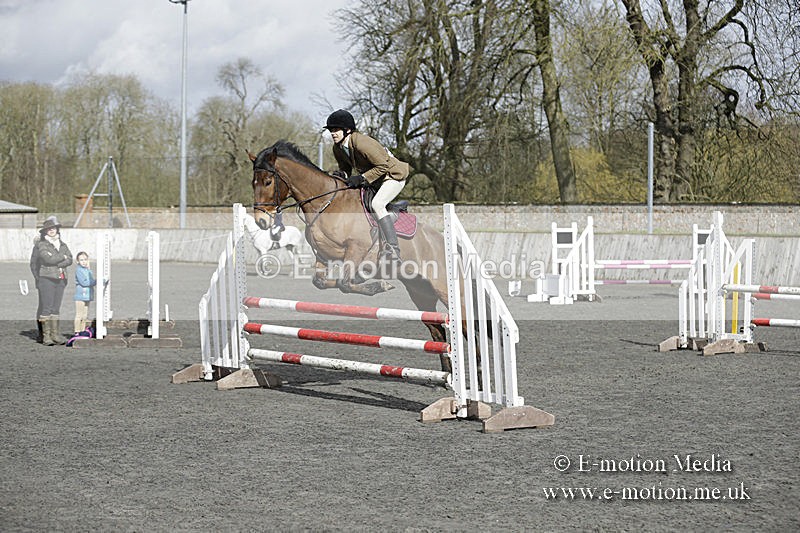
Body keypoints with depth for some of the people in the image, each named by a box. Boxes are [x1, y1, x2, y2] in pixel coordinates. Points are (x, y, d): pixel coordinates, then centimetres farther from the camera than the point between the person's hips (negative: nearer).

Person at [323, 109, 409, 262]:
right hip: (371, 179, 10)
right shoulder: (337, 148, -5)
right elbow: (345, 168, 14)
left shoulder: (362, 143, -32)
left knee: (377, 204, -30)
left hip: (393, 176, -10)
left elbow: (383, 166, -28)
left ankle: (393, 248, -32)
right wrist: (341, 177, -6)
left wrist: (362, 178, -30)